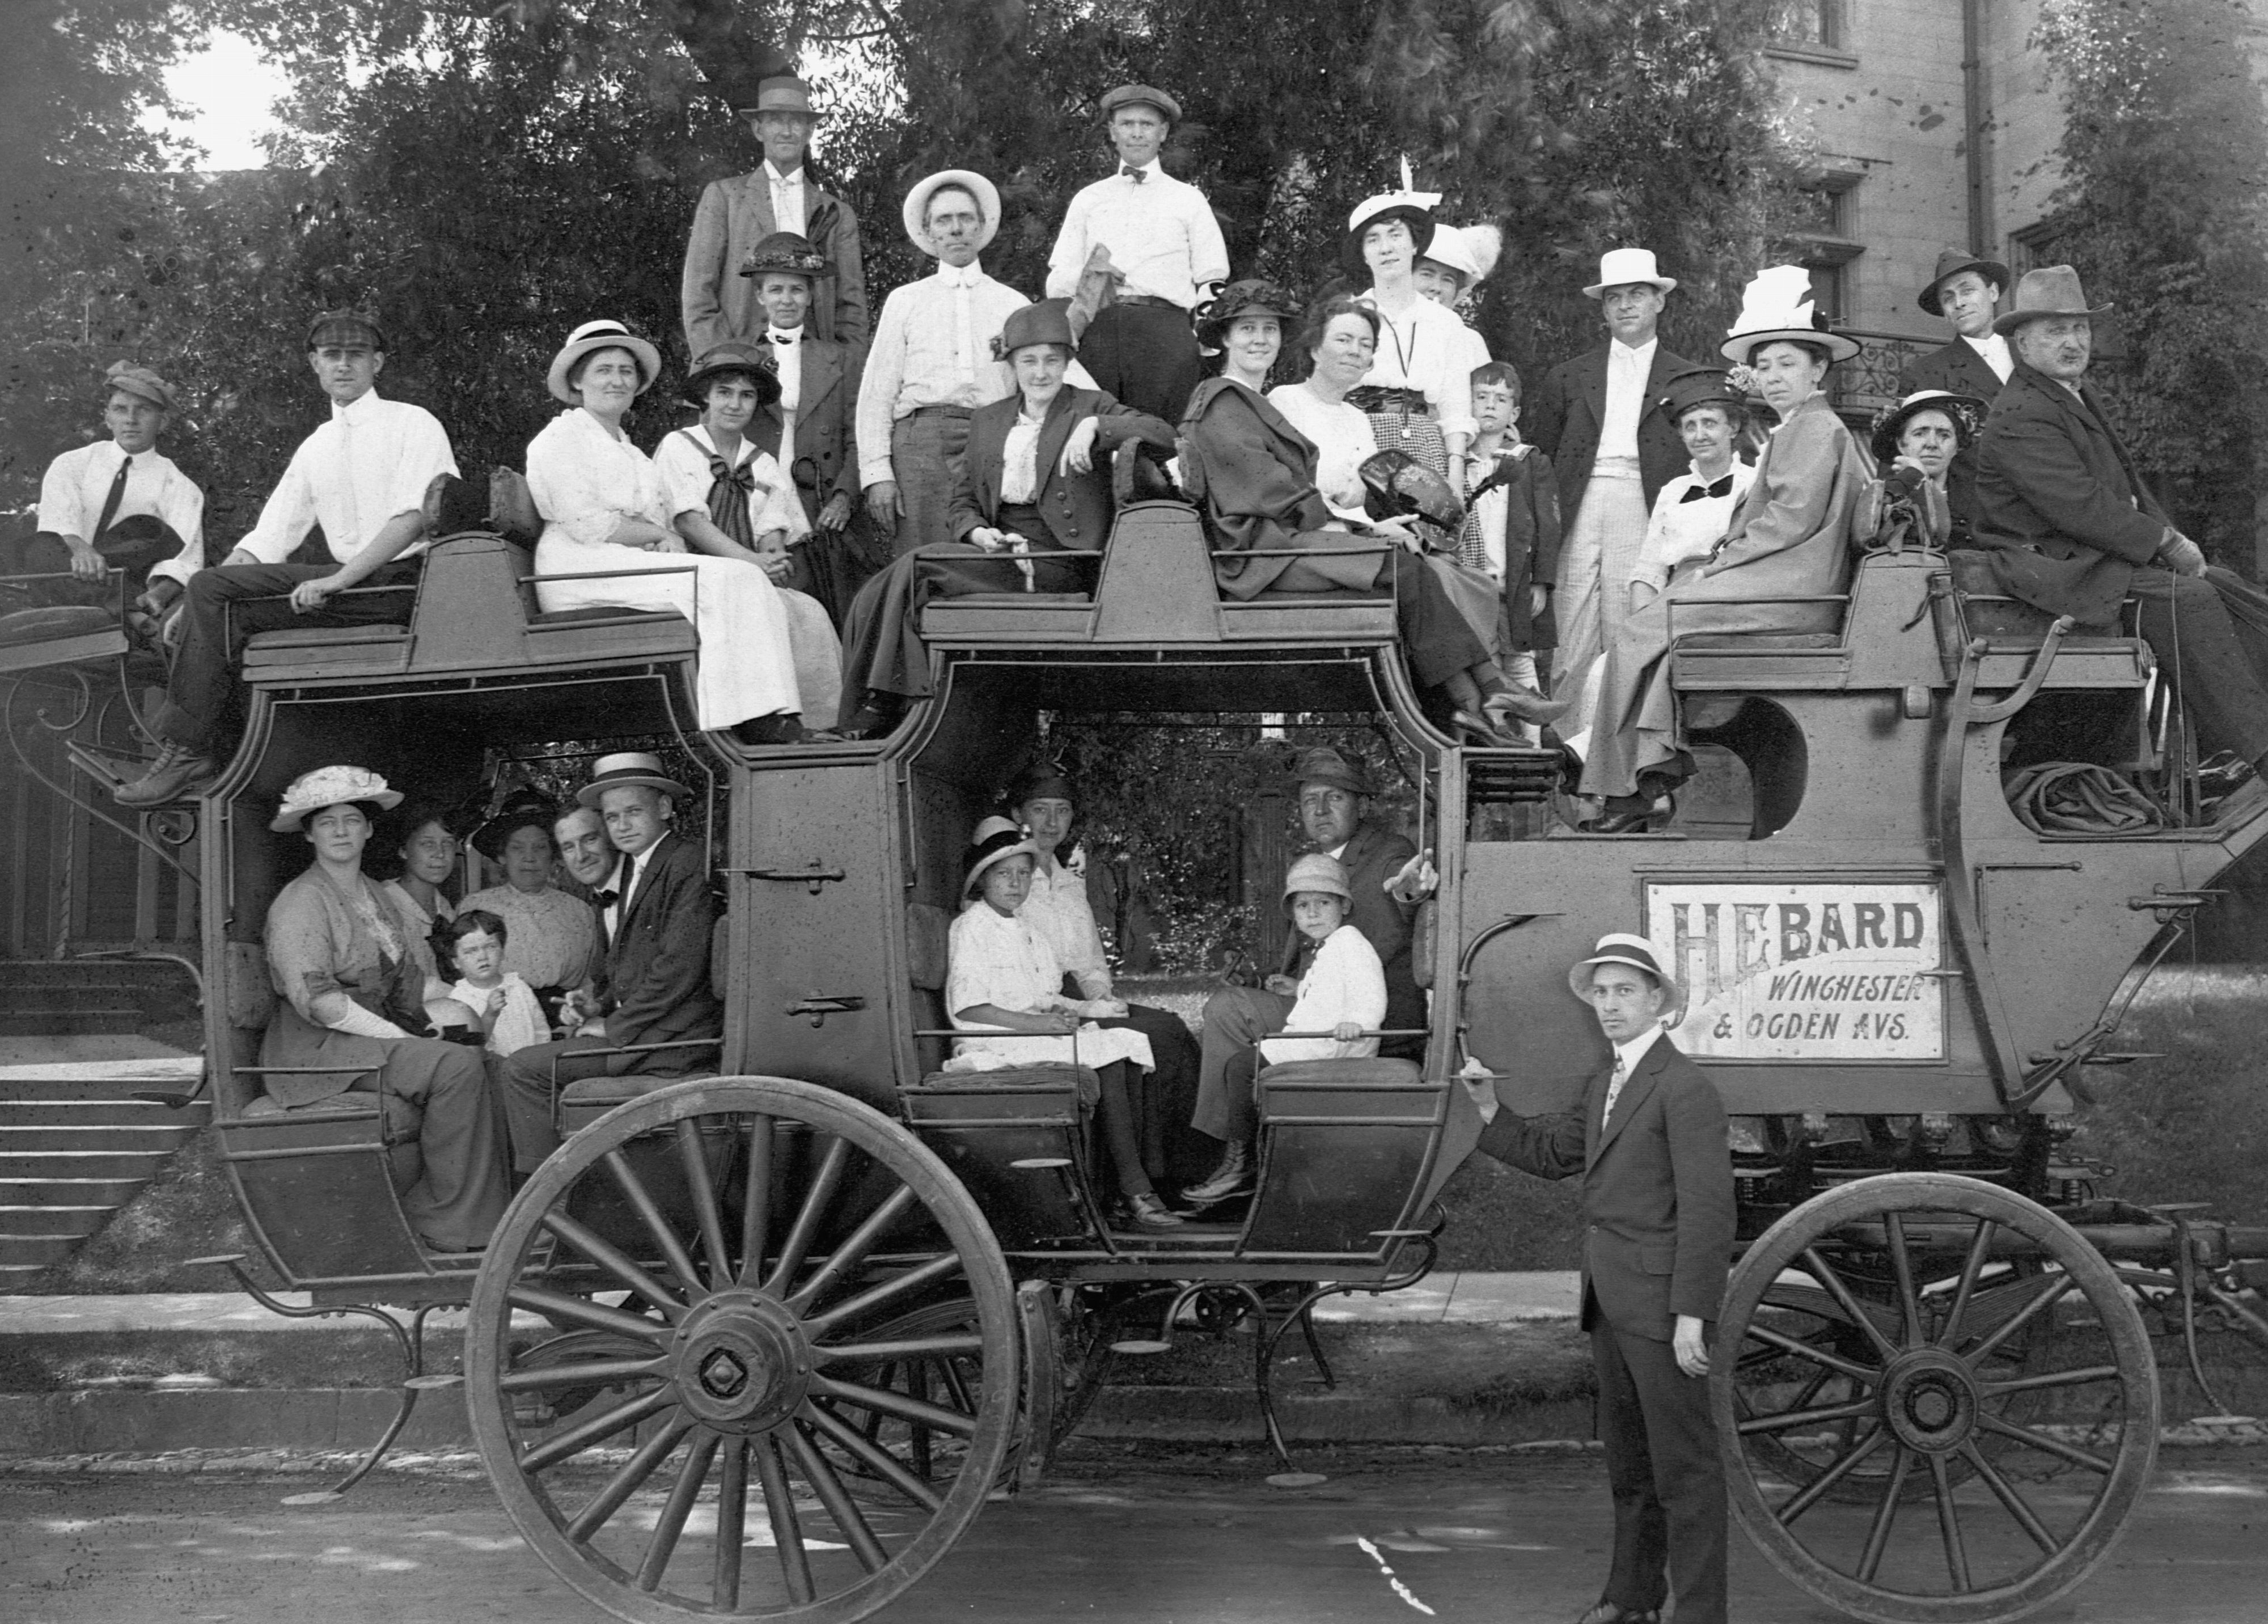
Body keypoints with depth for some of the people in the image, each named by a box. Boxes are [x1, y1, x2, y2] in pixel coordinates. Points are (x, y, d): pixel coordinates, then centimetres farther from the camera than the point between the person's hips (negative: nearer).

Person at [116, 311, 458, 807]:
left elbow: (414, 517, -11)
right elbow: (268, 539, 17)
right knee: (217, 601, -13)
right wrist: (203, 604, 2)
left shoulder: (414, 425, 2)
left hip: (400, 579, -7)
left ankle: (189, 750, -16)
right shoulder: (315, 449, 21)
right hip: (346, 581, 7)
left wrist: (336, 580, -21)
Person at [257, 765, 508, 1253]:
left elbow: (406, 982, 19)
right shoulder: (302, 902, -9)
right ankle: (444, 1225, -20)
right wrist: (401, 1039, -20)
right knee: (457, 1065, -27)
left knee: (481, 1057, -16)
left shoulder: (372, 896, 18)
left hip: (374, 1036, 8)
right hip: (319, 1050, -8)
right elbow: (315, 999, -19)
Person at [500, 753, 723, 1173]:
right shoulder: (628, 873, 19)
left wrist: (614, 1026, -13)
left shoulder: (685, 864, -12)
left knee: (523, 1069, -13)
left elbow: (680, 967, -19)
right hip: (627, 1024, 10)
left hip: (669, 1036, -10)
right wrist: (597, 1005, 4)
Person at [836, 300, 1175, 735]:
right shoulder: (987, 421, 19)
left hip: (1059, 565, -5)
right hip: (999, 554, 5)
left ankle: (885, 705, -20)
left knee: (915, 569, -25)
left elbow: (1164, 437, -8)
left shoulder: (1090, 409, 6)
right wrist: (979, 534, -5)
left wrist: (1095, 426, -21)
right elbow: (962, 502, 18)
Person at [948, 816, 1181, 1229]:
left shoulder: (1027, 931, 22)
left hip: (1035, 1030, 8)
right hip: (991, 1043, -8)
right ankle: (1135, 1190, -21)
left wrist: (1081, 1009, 3)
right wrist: (1035, 1024, -20)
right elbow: (966, 1008, -14)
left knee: (1123, 1040, -16)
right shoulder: (970, 928, -5)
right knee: (1109, 1056, -23)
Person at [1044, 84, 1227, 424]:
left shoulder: (1189, 200, 18)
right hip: (1097, 329, 1)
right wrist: (1086, 274, -5)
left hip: (1164, 330, -1)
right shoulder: (1088, 199, 22)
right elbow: (1055, 286, 17)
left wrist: (1204, 343, -2)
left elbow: (1211, 286, 13)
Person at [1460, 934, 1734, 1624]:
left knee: (1683, 1467, -2)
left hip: (1660, 1301, -9)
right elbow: (1550, 1153, 20)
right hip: (1610, 1301, 9)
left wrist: (1692, 1314, -22)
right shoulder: (1603, 1085, 15)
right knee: (1626, 1458, 19)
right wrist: (1490, 1111, 5)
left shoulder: (1684, 1087, -14)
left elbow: (1706, 1208, -19)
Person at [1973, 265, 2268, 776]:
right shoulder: (2022, 418, -16)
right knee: (2187, 598, -26)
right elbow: (2081, 508, -23)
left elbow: (2126, 483, 19)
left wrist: (2173, 538, 2)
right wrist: (2165, 543, -17)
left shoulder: (2077, 397, 18)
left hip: (2098, 551, 10)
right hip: (2054, 565, -10)